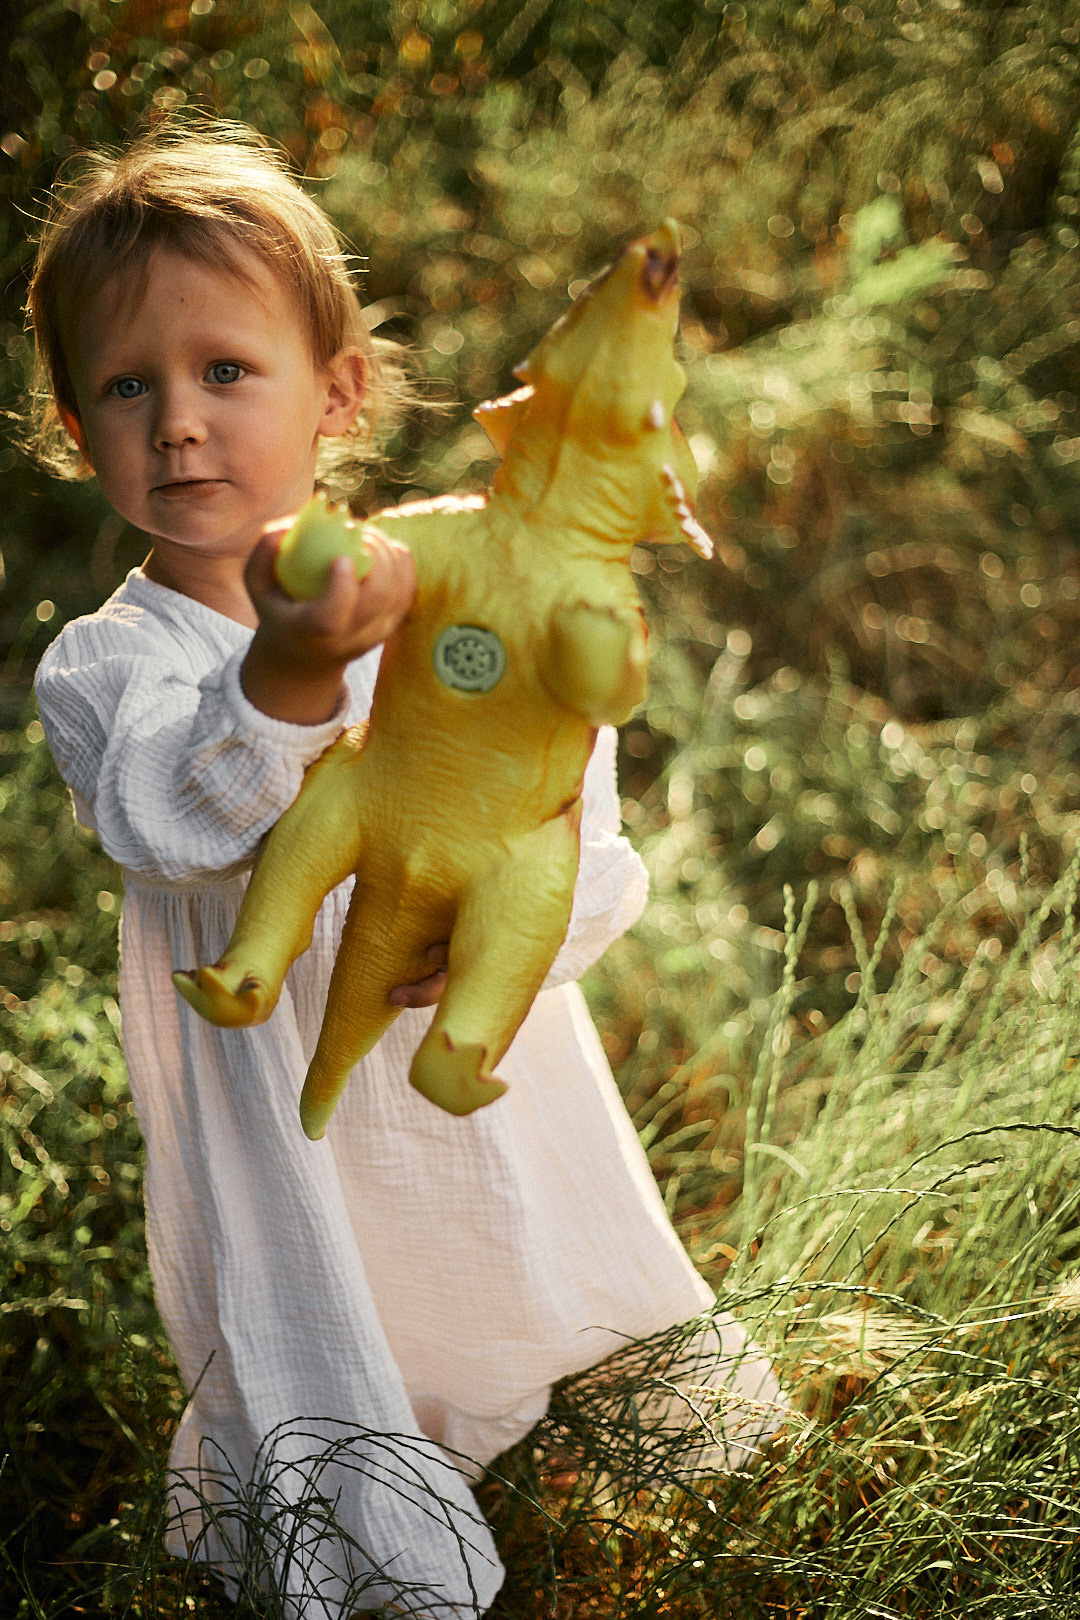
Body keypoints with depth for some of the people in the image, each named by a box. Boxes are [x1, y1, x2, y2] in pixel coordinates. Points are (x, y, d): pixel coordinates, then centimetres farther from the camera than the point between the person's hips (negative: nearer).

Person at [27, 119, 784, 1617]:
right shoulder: (101, 667, -13)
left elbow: (597, 856, -7)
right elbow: (172, 817, -35)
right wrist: (290, 667, -54)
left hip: (505, 1111, 3)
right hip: (291, 1150, -2)